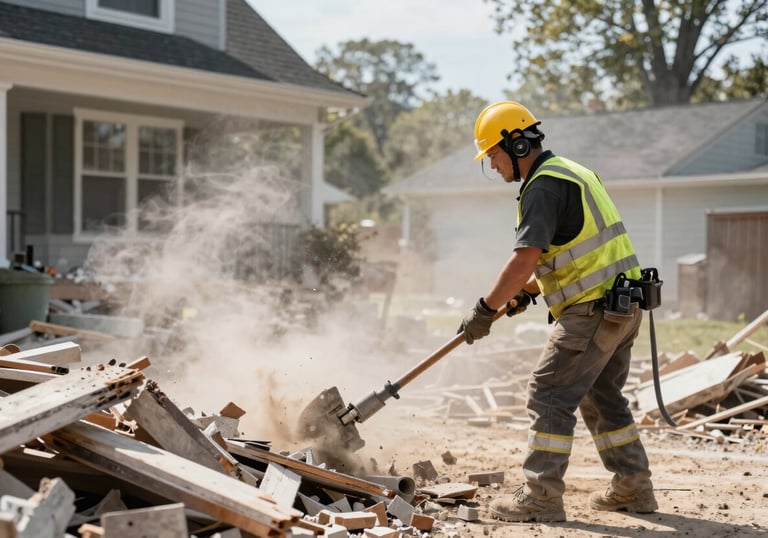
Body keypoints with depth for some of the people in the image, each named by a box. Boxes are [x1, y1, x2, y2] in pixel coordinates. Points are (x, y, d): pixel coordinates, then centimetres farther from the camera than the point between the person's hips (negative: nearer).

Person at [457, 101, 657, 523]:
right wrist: (529, 289, 17)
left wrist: (485, 310, -16)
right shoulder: (570, 172, 18)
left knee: (549, 395, -6)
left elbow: (525, 257, -23)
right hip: (622, 305, 10)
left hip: (594, 309, -10)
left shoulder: (544, 186, -14)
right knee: (602, 396, 19)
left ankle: (541, 496, -4)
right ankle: (633, 488, 24)